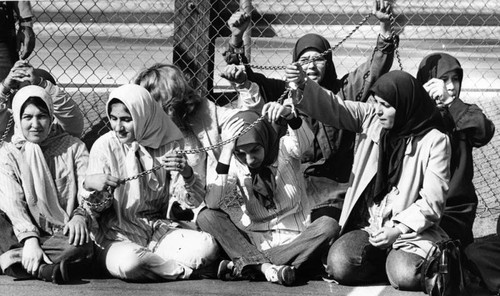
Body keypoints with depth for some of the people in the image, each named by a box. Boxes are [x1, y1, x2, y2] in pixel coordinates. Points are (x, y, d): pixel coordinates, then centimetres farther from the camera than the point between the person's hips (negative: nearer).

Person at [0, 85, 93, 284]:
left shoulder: (73, 147, 10)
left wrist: (80, 216, -26)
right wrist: (30, 239, -24)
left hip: (65, 235, -1)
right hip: (27, 236, 1)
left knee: (81, 247, -36)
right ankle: (44, 269, -35)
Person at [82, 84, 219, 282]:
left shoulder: (168, 143, 1)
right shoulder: (105, 146, -4)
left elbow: (195, 200, -1)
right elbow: (96, 211, 0)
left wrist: (186, 173, -23)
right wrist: (89, 184, -22)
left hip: (159, 231, 2)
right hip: (118, 235, -2)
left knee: (207, 246, -24)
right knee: (128, 261, -37)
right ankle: (185, 270, -13)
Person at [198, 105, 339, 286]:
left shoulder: (284, 149, -4)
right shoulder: (235, 166, -4)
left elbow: (304, 141, -28)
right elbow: (213, 204, -20)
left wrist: (290, 117, -50)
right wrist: (226, 151, -25)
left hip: (295, 241, -1)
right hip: (254, 243, 1)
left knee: (329, 225, -29)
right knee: (206, 217, -18)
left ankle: (245, 265, -30)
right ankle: (266, 267, -35)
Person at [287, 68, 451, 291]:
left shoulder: (434, 140, -5)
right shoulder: (371, 117, 6)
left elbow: (432, 200, -9)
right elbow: (333, 108, -2)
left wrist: (397, 230, -22)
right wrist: (302, 86, -22)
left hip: (409, 228, -3)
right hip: (366, 226, 3)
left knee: (405, 276, -32)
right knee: (339, 265, -26)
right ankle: (386, 260, 6)